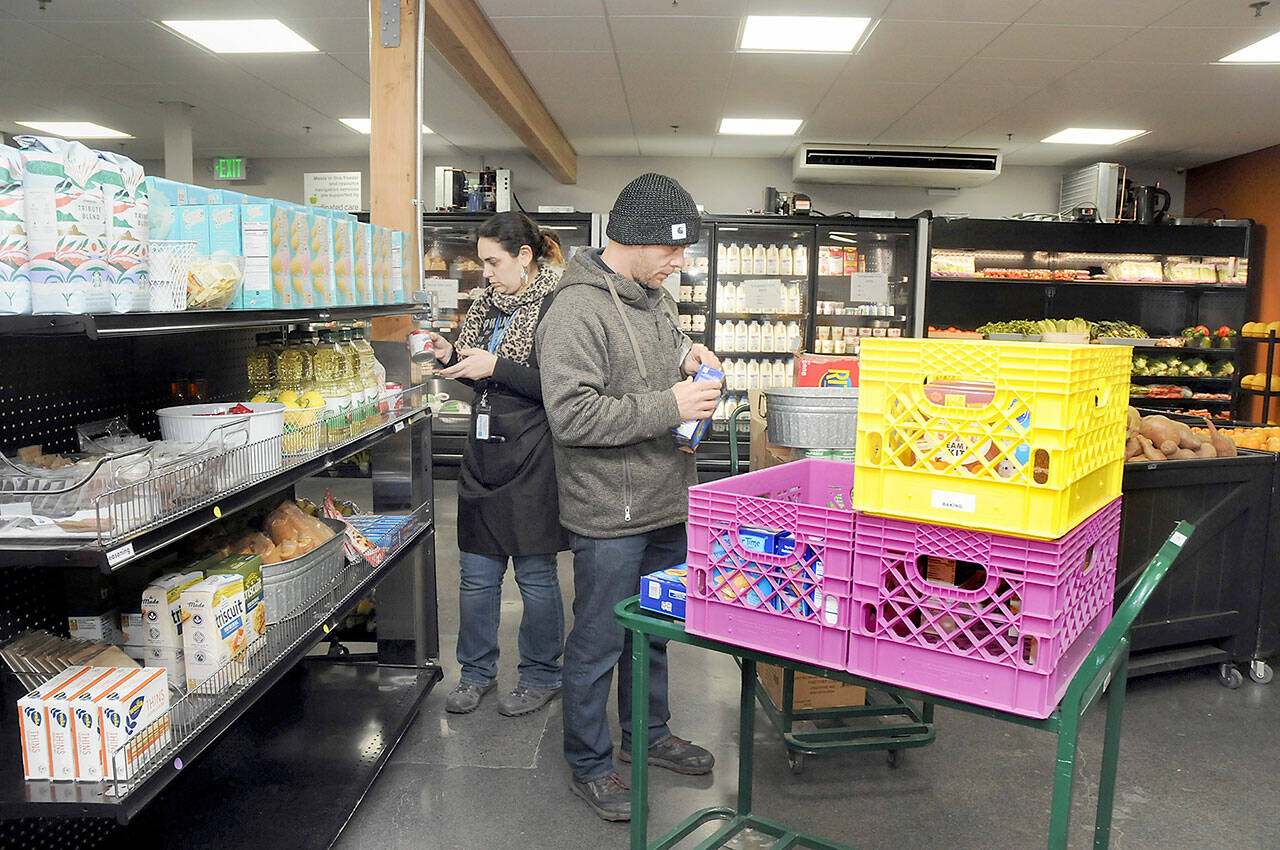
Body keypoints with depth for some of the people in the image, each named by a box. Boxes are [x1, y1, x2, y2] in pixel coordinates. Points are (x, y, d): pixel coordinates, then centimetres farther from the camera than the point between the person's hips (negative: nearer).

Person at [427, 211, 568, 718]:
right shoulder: (488, 304, 13)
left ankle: (541, 675, 25)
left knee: (536, 574, 7)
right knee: (476, 573, 12)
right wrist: (451, 356, 4)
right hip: (483, 454, 7)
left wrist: (495, 365, -20)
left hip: (532, 458, -7)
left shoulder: (554, 306, -11)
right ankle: (476, 671, 30)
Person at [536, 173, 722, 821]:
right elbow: (571, 416, -26)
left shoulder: (653, 296, 10)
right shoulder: (577, 310, -19)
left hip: (667, 504, 9)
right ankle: (589, 765, 26)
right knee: (598, 643, 7)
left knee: (654, 630, 22)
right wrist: (668, 407, -24)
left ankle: (648, 734, 42)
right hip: (611, 517, -9)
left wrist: (686, 354, 4)